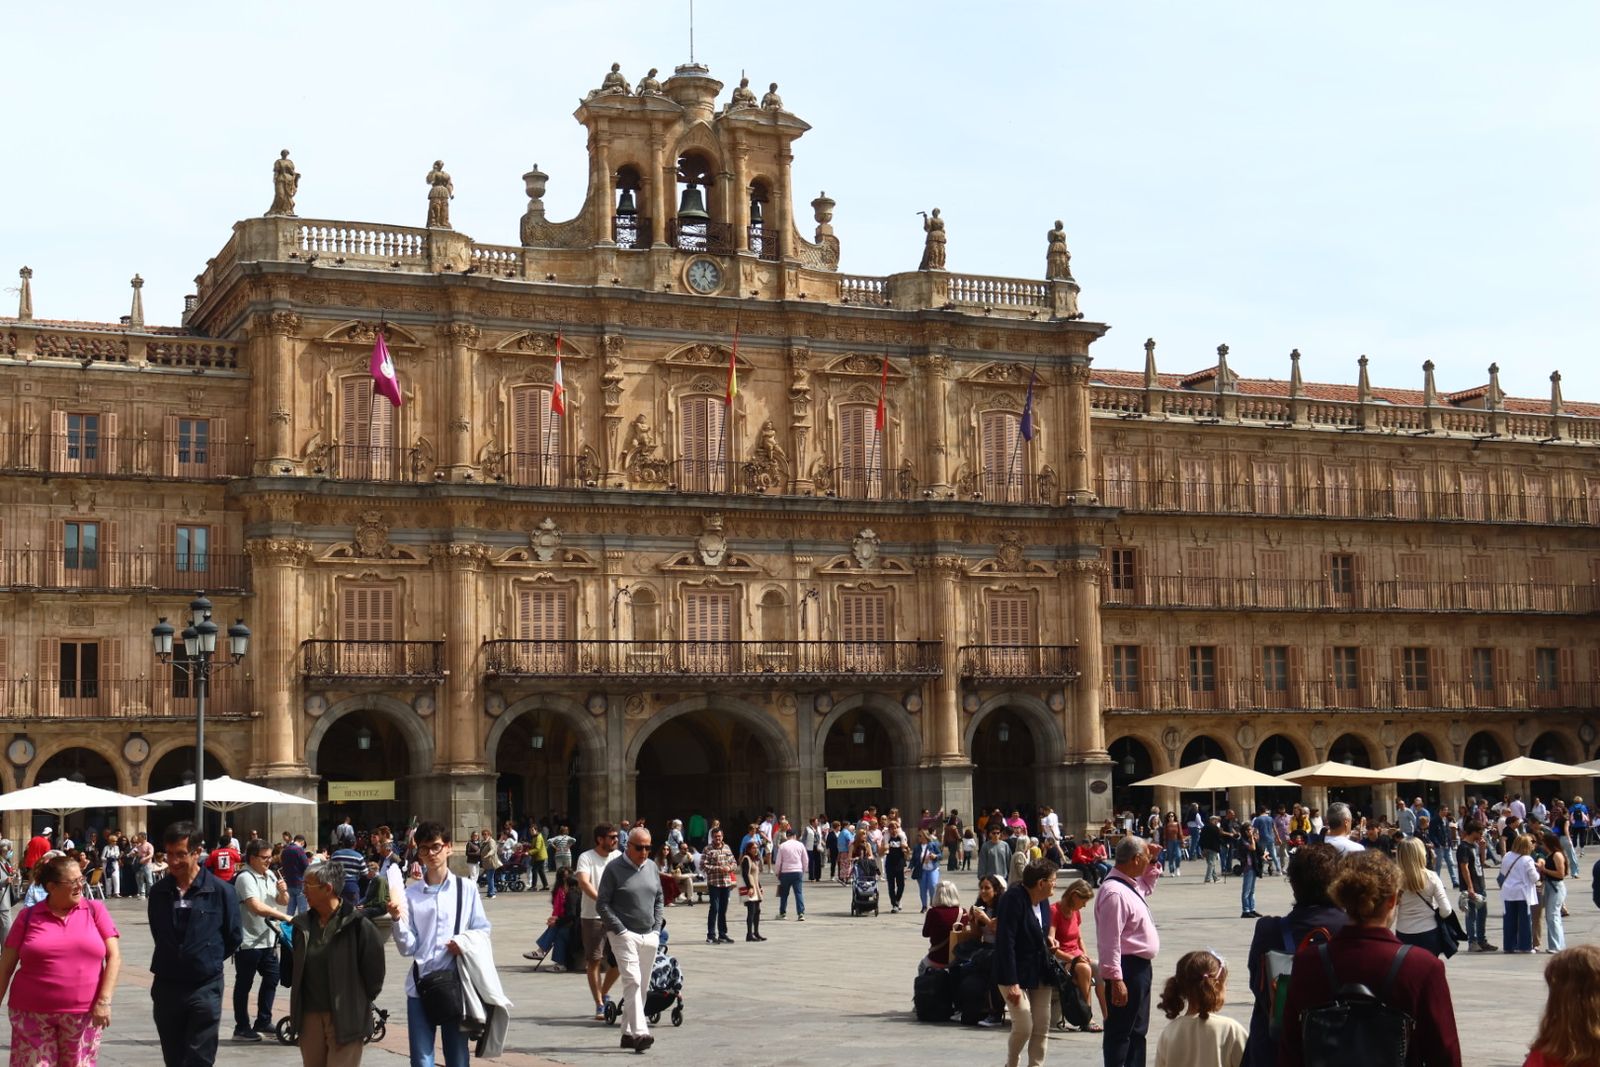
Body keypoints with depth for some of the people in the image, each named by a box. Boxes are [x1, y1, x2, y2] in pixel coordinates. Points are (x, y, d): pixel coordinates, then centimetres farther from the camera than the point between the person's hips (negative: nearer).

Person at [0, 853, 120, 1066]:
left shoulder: (95, 910, 4)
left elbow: (114, 956, 1)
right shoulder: (29, 916, 3)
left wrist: (104, 1001, -8)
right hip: (33, 1014, 0)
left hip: (83, 1014, 0)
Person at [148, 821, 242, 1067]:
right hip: (166, 987, 4)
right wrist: (174, 960, 12)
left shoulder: (220, 891, -9)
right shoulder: (158, 892, 2)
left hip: (204, 989, -4)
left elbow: (233, 937, 2)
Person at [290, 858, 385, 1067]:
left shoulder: (357, 925, -12)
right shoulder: (301, 924, 7)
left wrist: (361, 1002, 0)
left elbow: (373, 970, -6)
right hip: (310, 1016, 6)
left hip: (346, 1018, -6)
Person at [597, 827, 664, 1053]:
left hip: (649, 936, 6)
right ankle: (639, 1032, -24)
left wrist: (657, 929, 9)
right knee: (632, 981, -17)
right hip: (624, 935, -6)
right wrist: (621, 930, -12)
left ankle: (627, 1032, 17)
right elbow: (602, 904, -6)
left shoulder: (652, 867, 12)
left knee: (642, 986, 8)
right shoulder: (614, 869, -5)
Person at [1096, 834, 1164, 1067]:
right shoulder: (1114, 892, -23)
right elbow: (1110, 941, -27)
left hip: (1141, 968, 11)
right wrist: (1115, 979, -29)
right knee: (1119, 1031, -4)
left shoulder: (1131, 885, 8)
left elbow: (1147, 886, 35)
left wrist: (1153, 862, 18)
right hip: (1127, 969, -11)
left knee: (1138, 1031, 19)